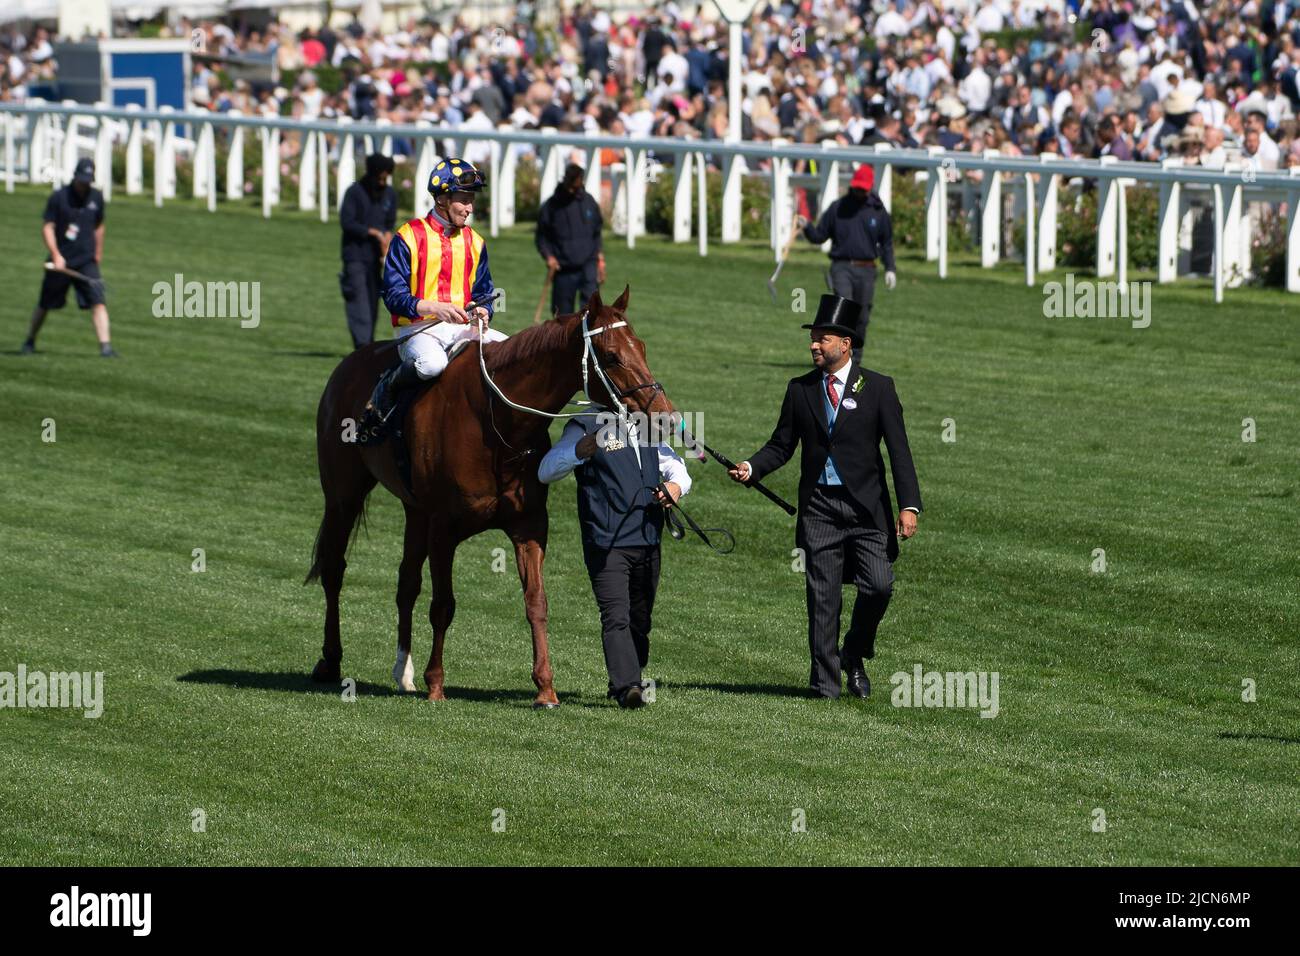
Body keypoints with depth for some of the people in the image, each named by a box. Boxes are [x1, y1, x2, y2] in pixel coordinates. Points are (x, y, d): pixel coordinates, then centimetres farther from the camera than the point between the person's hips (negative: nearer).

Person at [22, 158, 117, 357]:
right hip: (60, 261, -2)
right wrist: (56, 255, -20)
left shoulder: (96, 197, 5)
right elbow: (47, 228, -9)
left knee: (98, 301, -15)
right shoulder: (59, 197, -7)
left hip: (87, 261, 2)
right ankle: (30, 341, 31)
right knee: (45, 305, 11)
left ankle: (105, 346, -21)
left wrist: (97, 255, 22)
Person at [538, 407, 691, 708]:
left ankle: (627, 682, 28)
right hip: (606, 545, -7)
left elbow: (675, 467, 25)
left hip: (648, 544, 7)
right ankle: (627, 687, -27)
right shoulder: (586, 428, -5)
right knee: (616, 617, -18)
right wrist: (578, 451, -32)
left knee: (640, 621, 14)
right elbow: (546, 471, -12)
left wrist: (676, 486, 0)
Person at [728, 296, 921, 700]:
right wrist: (751, 467, -10)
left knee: (879, 585, -11)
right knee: (822, 597, 1)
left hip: (865, 505, -2)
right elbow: (781, 446, 11)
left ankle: (855, 654, 14)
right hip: (819, 507, 2)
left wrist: (909, 506, -11)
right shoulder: (800, 390, 8)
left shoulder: (878, 387, 1)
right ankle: (825, 680, 7)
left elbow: (899, 451, -2)